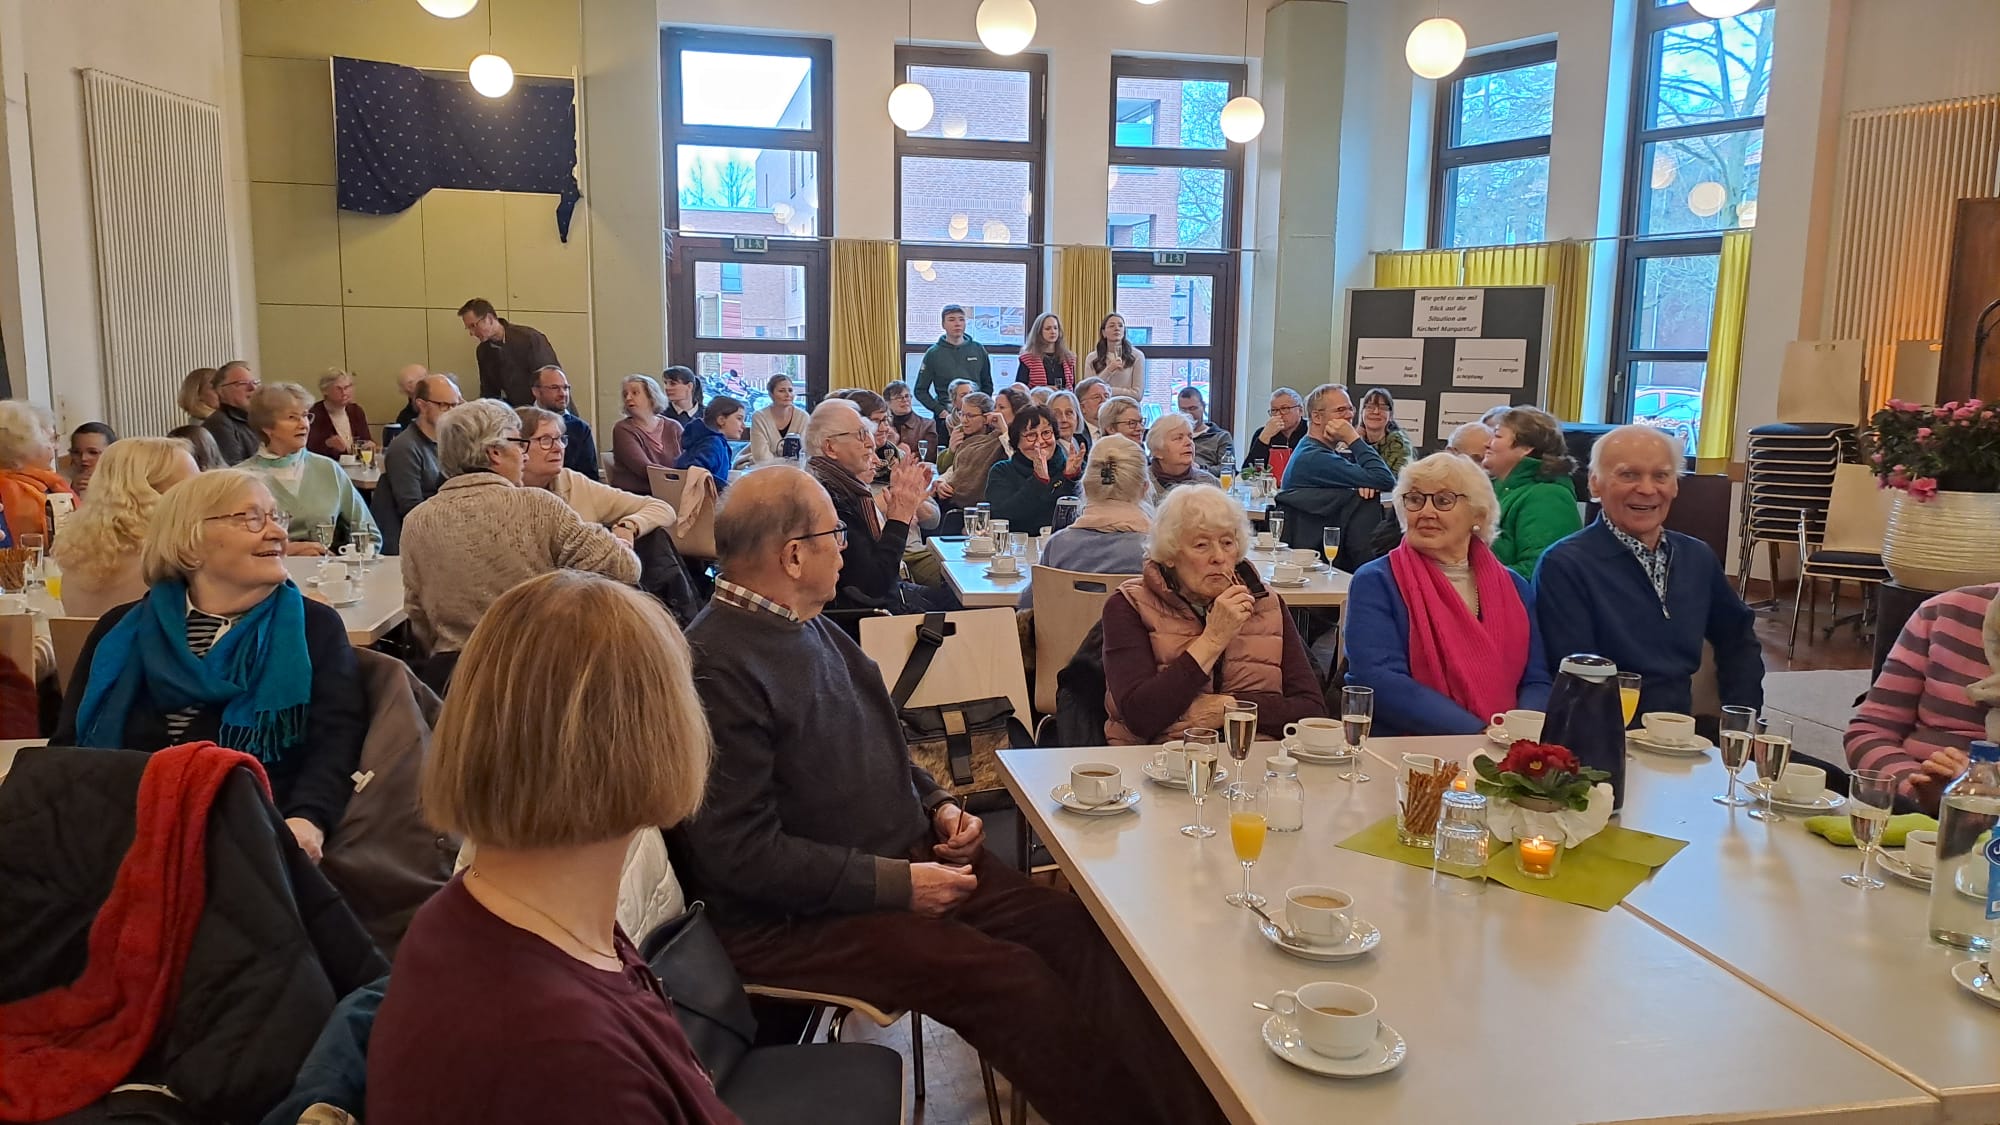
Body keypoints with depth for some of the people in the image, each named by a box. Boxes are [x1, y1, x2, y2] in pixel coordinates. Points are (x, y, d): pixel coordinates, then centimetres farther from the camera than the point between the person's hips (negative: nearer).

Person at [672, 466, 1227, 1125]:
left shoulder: (811, 626, 9)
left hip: (905, 860, 9)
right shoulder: (717, 667, -20)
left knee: (1077, 930, -7)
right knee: (1008, 976, -24)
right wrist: (895, 883, -20)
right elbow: (741, 851, -22)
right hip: (798, 918, -8)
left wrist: (936, 804, 5)